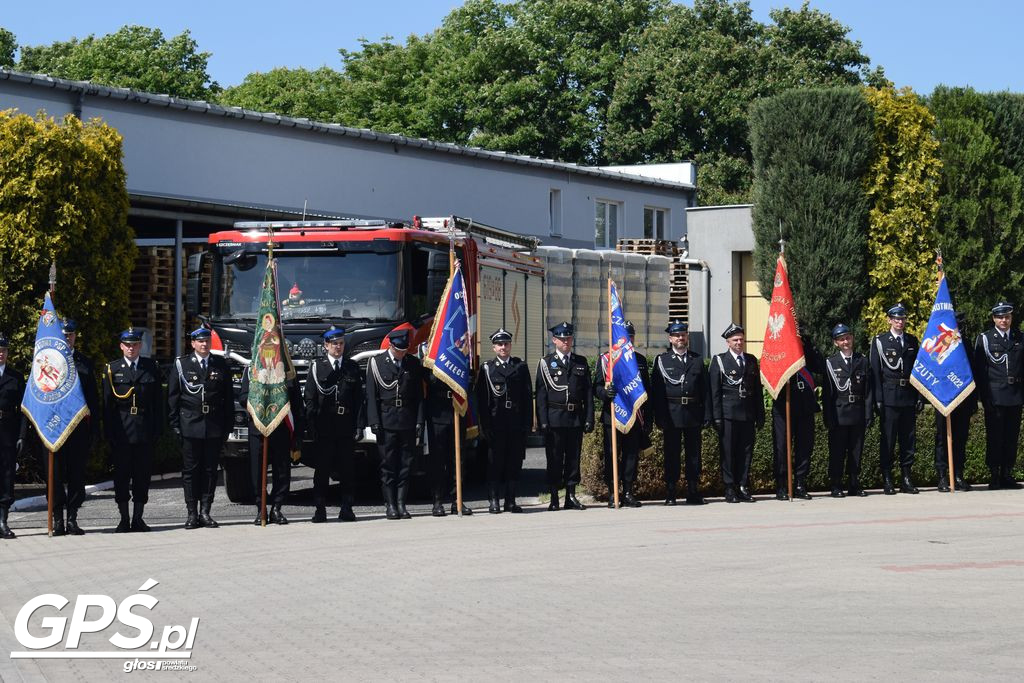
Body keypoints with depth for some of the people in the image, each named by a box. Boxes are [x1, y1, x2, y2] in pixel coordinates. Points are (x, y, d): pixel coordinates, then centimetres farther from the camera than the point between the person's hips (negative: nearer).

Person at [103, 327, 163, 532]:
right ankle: (124, 519, 8)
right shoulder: (112, 369, 5)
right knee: (121, 475, 1)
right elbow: (107, 404, 2)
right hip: (121, 431, -1)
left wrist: (157, 429, -1)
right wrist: (109, 433, -5)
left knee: (142, 475, 4)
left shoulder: (151, 367, 9)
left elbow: (157, 400, 7)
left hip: (145, 430, 1)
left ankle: (138, 518, 11)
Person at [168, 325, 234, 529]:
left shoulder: (220, 364, 9)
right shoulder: (181, 364, 3)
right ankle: (192, 513, 3)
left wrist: (227, 426, 3)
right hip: (190, 426, -2)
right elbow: (172, 397, 3)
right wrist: (175, 425, -4)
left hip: (214, 428, 2)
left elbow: (228, 397, 9)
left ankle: (205, 512, 9)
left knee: (210, 470, 3)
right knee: (190, 470, -1)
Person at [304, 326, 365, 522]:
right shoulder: (317, 367, 3)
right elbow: (310, 399, 0)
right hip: (323, 428, -2)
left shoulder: (353, 367, 11)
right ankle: (320, 509, 5)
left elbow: (360, 399, 8)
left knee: (347, 469, 4)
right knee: (322, 469, 1)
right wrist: (311, 427, -8)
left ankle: (346, 509, 10)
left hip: (346, 427, 2)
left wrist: (359, 425, -1)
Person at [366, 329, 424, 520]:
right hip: (386, 421, -2)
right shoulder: (376, 363, 2)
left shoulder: (414, 364, 9)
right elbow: (371, 395, 0)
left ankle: (401, 504, 5)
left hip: (408, 422, 2)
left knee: (405, 464, 1)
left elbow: (419, 396, 9)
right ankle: (390, 505, 1)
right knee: (388, 464, -1)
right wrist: (374, 422, -7)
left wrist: (419, 421, 0)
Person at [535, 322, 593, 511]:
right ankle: (554, 498, 4)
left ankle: (571, 496, 12)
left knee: (573, 458, 6)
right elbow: (541, 395, -1)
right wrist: (542, 421, -9)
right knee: (554, 459, 0)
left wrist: (589, 419, 2)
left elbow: (588, 393, 10)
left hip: (576, 418, 3)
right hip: (554, 418, -3)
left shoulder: (581, 362, 12)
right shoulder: (546, 363, 4)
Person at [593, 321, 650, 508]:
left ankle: (628, 493, 10)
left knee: (632, 455, 3)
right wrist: (605, 392, -24)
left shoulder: (640, 360, 13)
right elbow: (597, 387, 1)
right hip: (611, 415, -3)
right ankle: (612, 494, 4)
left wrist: (647, 419, 10)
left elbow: (647, 391, 15)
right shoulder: (604, 359, 3)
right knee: (611, 455, -2)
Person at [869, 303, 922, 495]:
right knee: (888, 438, -3)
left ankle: (906, 479, 11)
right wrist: (878, 399, -9)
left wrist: (920, 397, 7)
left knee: (908, 438, 5)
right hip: (889, 397, -4)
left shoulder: (912, 341, 13)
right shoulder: (880, 341, 1)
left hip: (909, 397, 4)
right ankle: (887, 480, 1)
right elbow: (875, 372, -2)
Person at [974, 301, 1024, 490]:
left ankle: (1007, 475, 13)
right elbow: (980, 370, -2)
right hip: (994, 395, -3)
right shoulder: (984, 339, 2)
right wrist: (984, 396, -8)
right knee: (994, 436, -2)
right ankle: (995, 476, 1)